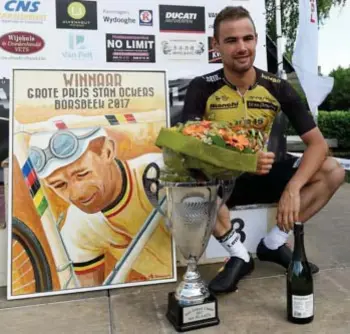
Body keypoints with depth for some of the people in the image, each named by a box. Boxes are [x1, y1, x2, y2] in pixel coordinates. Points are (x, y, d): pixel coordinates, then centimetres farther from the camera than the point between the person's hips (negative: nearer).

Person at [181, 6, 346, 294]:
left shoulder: (278, 87, -8)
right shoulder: (202, 88, -13)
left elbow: (318, 143, -11)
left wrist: (292, 188, -29)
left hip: (261, 177, 3)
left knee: (332, 171, -14)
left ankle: (274, 243, -3)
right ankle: (239, 254, -15)